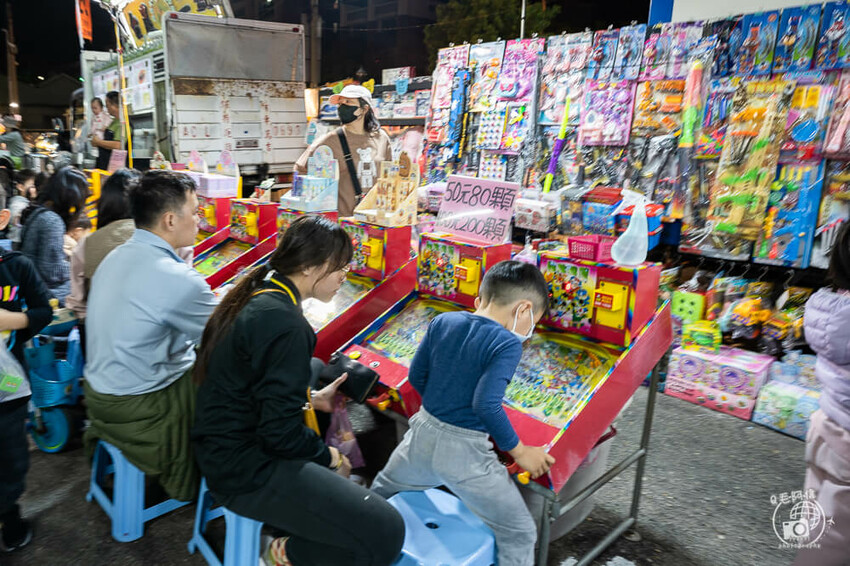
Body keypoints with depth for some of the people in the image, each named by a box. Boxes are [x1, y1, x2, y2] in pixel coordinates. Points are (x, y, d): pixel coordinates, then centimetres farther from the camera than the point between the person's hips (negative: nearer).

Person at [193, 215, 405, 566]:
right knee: (386, 533, -13)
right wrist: (328, 457, -5)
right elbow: (281, 432, -23)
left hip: (225, 446, 10)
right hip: (248, 469, -10)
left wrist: (311, 398, 10)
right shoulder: (286, 325, -24)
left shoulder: (255, 296, 4)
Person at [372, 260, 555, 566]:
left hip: (423, 435, 6)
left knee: (383, 489, 35)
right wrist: (519, 451, -11)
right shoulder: (508, 344, -17)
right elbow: (486, 404, -24)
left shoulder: (443, 322, -1)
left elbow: (416, 376, 5)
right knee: (520, 535, 13)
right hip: (464, 452, -6)